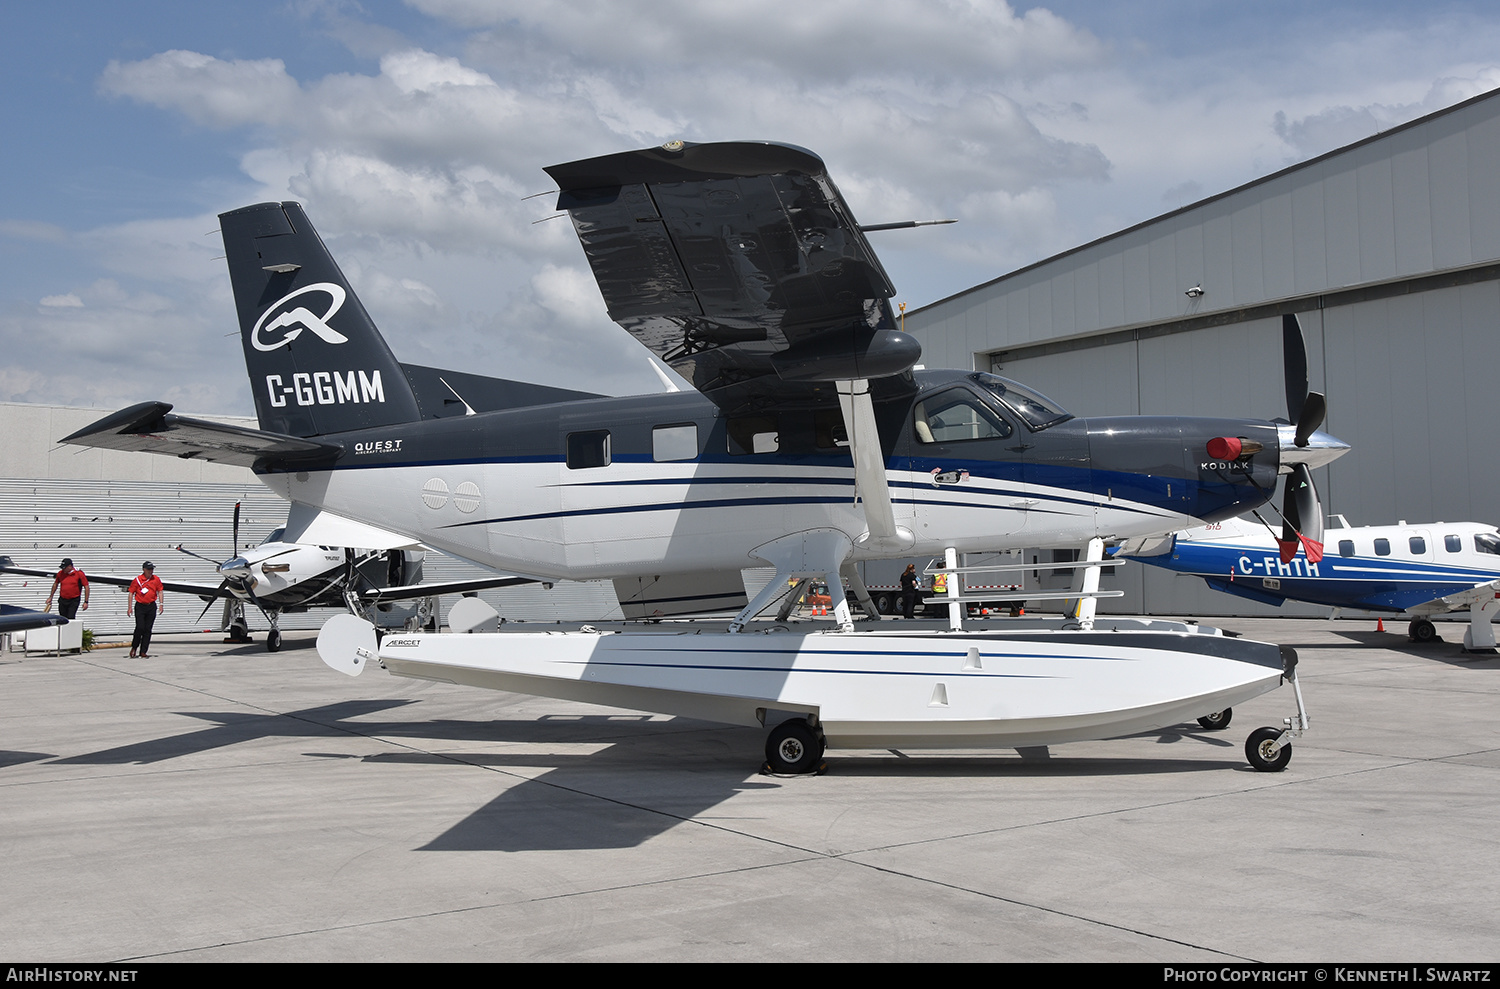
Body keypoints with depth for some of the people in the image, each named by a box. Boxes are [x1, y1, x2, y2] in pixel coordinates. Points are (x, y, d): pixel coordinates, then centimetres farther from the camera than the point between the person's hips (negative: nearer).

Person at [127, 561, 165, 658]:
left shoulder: (156, 579, 7)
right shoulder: (137, 580, -1)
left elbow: (160, 592, 12)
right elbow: (131, 593, 2)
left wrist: (161, 604, 0)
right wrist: (129, 607, -2)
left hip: (152, 607, 3)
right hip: (140, 606, -3)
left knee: (148, 630, 2)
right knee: (140, 628, -11)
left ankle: (143, 652, 7)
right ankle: (134, 648, 11)